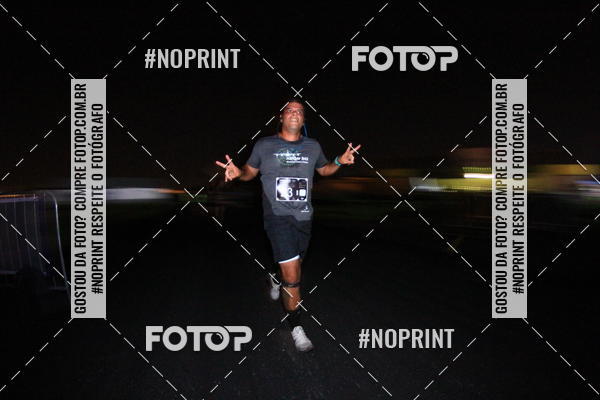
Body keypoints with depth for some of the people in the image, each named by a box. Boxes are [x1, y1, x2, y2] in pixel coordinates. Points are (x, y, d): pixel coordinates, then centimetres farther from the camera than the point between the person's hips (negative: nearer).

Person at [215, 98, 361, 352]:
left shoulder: (313, 146, 7)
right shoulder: (264, 145, -1)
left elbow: (324, 169, 22)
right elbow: (250, 172, 9)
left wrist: (340, 162, 2)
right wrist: (237, 173, -13)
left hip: (304, 217, 4)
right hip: (277, 216, -4)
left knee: (294, 265, 20)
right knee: (292, 275, -12)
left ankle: (277, 279, 57)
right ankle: (296, 326, 2)